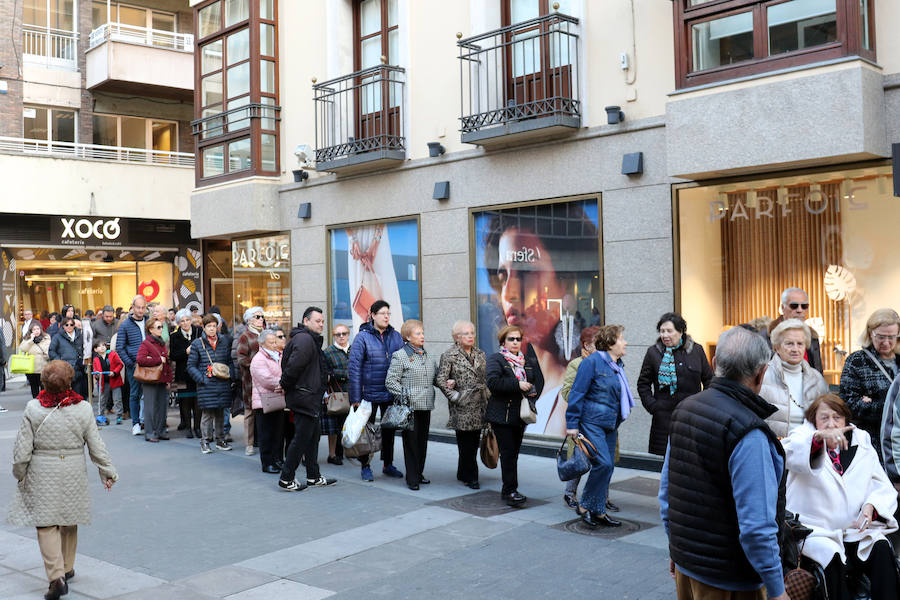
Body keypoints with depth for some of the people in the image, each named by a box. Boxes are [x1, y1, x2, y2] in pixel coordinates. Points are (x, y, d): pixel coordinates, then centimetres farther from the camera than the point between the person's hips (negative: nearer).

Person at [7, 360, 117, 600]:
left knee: (46, 525, 3)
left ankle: (56, 576, -8)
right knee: (69, 522, 18)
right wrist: (108, 472, 9)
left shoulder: (33, 409, -12)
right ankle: (67, 568, 34)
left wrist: (20, 474, 9)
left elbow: (22, 451, -8)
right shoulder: (83, 409, -8)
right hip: (74, 473, 2)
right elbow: (96, 447, -2)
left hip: (42, 474, -2)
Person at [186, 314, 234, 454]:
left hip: (223, 384, 3)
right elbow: (191, 366, 0)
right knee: (207, 413, -3)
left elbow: (230, 361, 15)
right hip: (206, 385, -3)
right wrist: (202, 379, -11)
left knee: (220, 412, 11)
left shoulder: (224, 341, 8)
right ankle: (205, 441, 9)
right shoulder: (197, 344, 0)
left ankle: (220, 440, 23)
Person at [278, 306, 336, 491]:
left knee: (312, 437, 16)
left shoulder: (311, 339, 17)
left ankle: (314, 476, 24)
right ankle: (286, 479, 4)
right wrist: (285, 386, -14)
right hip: (304, 398, -11)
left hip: (310, 399, 11)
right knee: (302, 438, -4)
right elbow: (294, 365, -27)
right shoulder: (304, 339, -17)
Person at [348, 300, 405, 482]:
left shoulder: (396, 336, 5)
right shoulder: (363, 337, -9)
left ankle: (388, 465, 27)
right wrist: (355, 397, -14)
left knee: (389, 429, 14)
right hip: (369, 393, -4)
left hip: (391, 393, 4)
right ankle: (365, 467, 19)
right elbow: (354, 367, -10)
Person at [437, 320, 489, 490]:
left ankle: (463, 474, 22)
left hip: (479, 405, 6)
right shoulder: (449, 355, -5)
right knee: (466, 442, -4)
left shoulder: (480, 354, 14)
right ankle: (470, 477, 5)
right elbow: (441, 379, -7)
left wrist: (487, 398, 9)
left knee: (474, 441, 9)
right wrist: (454, 395, -11)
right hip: (462, 406, -6)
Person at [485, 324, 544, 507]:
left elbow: (539, 382, 14)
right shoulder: (495, 359, -4)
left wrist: (533, 393, -7)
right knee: (508, 452, -8)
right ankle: (510, 491, -5)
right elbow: (492, 382, -18)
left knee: (514, 452, 10)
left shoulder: (528, 361, 15)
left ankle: (507, 489, 19)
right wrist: (518, 385, -20)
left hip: (520, 415, 6)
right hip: (502, 415, -6)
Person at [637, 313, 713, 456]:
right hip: (664, 417, -1)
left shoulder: (696, 350, 7)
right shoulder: (653, 352, 4)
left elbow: (709, 380, 14)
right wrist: (653, 406, -2)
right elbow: (643, 384, 10)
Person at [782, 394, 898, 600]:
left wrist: (870, 506, -11)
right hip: (815, 531, -3)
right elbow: (788, 454, -23)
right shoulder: (805, 437, 3)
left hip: (856, 529, 4)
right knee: (832, 555, -30)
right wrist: (820, 436, -42)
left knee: (882, 549, -23)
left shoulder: (862, 446, 15)